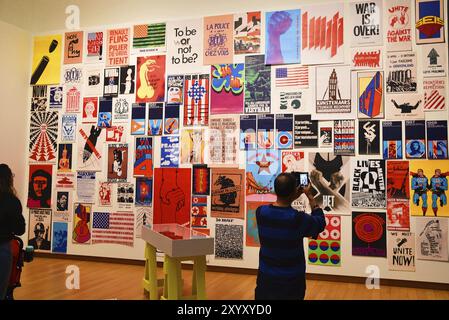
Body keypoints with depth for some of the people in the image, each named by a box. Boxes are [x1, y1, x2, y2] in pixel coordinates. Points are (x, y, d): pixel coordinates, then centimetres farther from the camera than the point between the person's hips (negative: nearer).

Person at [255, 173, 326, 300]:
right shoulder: (298, 219, -23)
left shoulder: (261, 212, -13)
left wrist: (292, 198, 9)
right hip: (291, 281, -2)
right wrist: (310, 196, 3)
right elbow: (320, 223, -2)